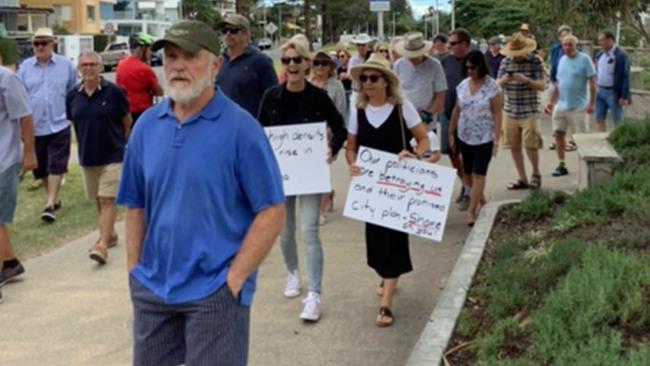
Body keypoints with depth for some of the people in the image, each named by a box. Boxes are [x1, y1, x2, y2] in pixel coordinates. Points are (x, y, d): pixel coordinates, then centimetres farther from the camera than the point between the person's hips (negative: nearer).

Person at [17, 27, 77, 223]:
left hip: (58, 125, -2)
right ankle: (54, 198, 29)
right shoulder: (25, 67, 2)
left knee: (56, 166, -8)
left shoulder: (66, 65, 0)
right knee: (41, 168, 12)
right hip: (34, 127, 2)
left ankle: (50, 204, -5)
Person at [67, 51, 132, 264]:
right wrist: (87, 142, 14)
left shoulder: (114, 92, -10)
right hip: (87, 157, 5)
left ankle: (102, 244, -14)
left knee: (108, 200, -9)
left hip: (112, 155, -5)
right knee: (98, 201, 16)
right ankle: (110, 235, 33)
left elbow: (127, 122, 1)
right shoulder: (73, 96, 1)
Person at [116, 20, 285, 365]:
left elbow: (272, 212, -12)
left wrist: (234, 279, -14)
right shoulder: (146, 126, 4)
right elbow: (135, 206, 11)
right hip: (152, 288, 5)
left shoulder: (240, 128, -11)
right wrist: (135, 271, 5)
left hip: (214, 291, -5)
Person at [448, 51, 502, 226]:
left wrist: (496, 139, -13)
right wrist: (451, 132, 11)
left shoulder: (492, 87, -10)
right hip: (464, 136, 5)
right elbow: (457, 110, 11)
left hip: (484, 138, -5)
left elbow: (497, 114, -9)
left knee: (478, 174, -7)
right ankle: (481, 199, 31)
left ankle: (472, 210, -2)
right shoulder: (462, 85, 4)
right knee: (468, 173, 10)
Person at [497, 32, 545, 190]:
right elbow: (497, 84, 6)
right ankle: (522, 179, 16)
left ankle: (536, 174, 16)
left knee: (531, 145, -8)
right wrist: (504, 79, -17)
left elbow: (541, 86, -7)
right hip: (510, 111, 4)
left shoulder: (535, 61, -4)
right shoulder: (506, 61, 6)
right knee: (514, 146, 5)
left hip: (529, 112, -4)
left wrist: (526, 80, -24)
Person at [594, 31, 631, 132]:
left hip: (613, 93, -7)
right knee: (599, 120, 8)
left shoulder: (620, 55, -12)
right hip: (600, 92, 7)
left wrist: (624, 96, -18)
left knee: (617, 122, 1)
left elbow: (625, 77, -14)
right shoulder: (600, 55, 10)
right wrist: (594, 91, 11)